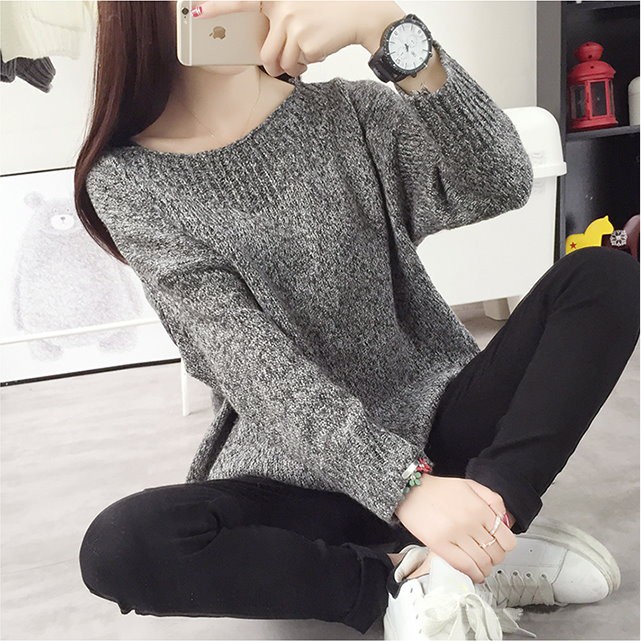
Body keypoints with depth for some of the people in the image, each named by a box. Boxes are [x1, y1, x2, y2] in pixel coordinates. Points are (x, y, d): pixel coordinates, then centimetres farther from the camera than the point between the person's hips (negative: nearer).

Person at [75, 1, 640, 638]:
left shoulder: (344, 110, 2)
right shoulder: (126, 180, -6)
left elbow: (503, 185, -16)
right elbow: (248, 361, -17)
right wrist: (404, 486, -27)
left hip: (437, 419, 3)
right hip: (298, 472, -2)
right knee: (118, 545, -29)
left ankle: (455, 562, -24)